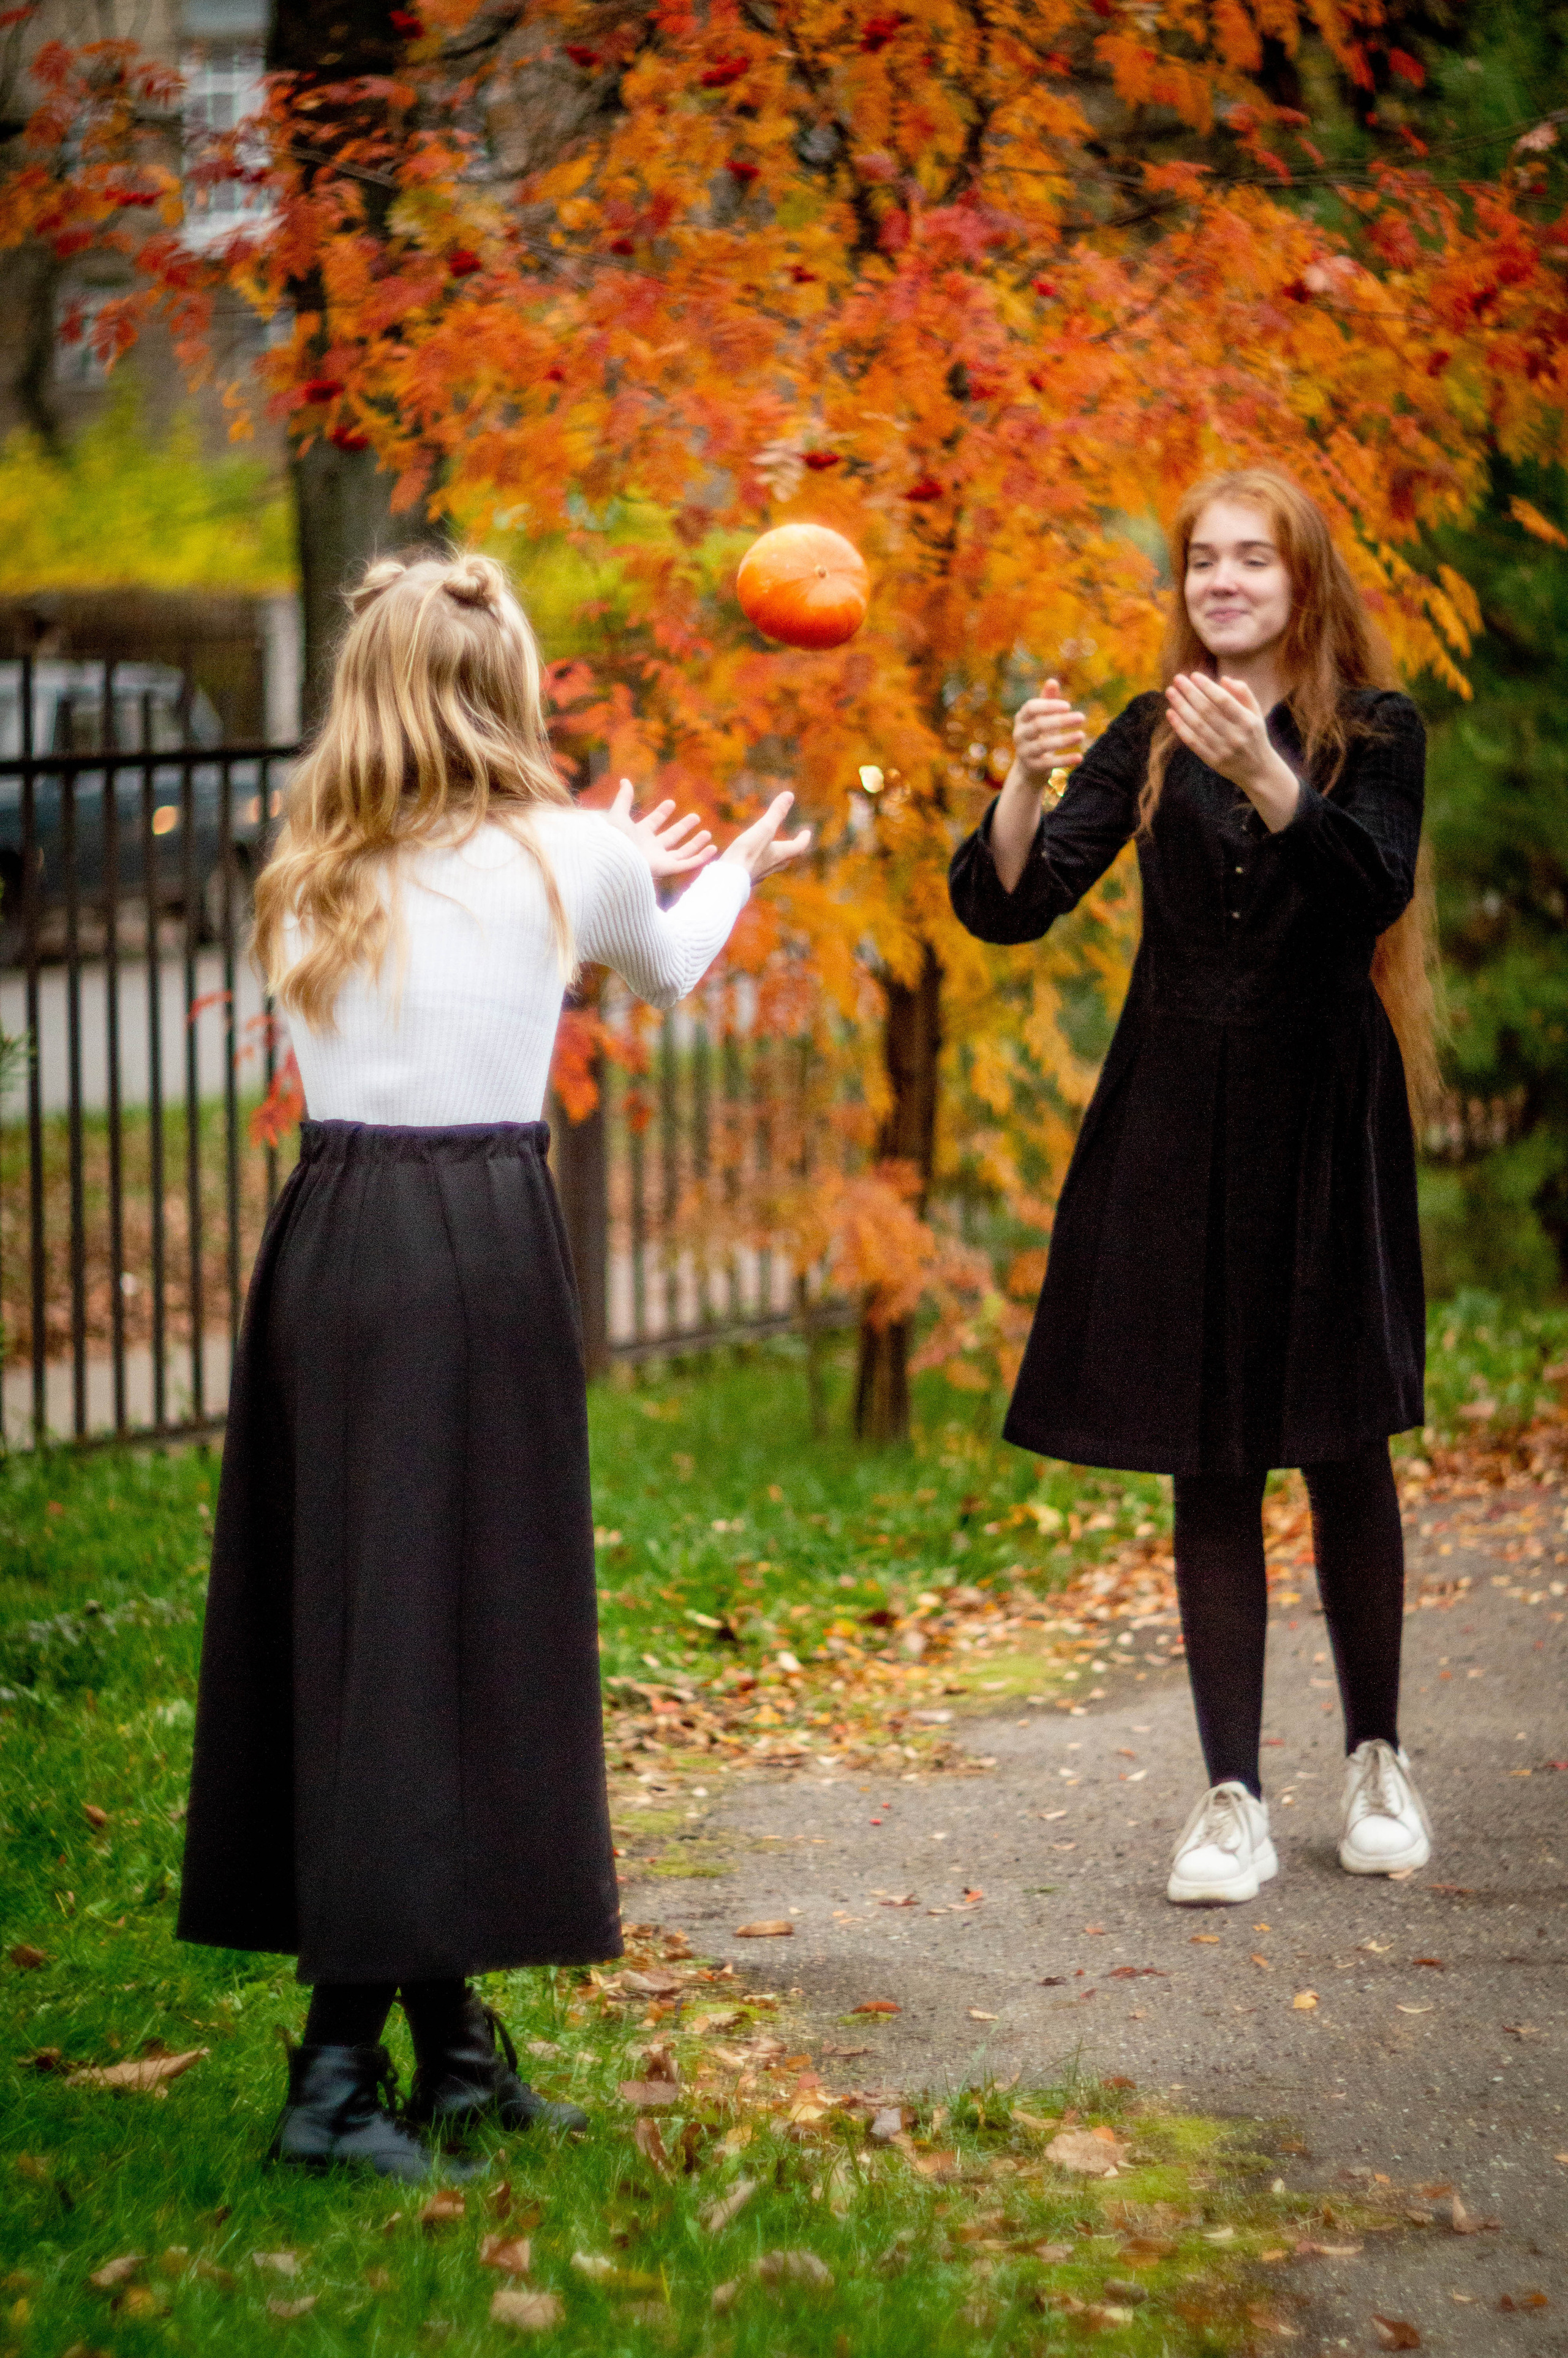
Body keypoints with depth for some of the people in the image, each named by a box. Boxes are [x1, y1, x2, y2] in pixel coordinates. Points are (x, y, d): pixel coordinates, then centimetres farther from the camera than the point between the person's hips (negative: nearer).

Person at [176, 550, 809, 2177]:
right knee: (443, 1625, -3)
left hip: (322, 1242, 5)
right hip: (477, 1248, -5)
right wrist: (738, 871, 45)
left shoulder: (319, 875, 12)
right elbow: (666, 968, 23)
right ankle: (341, 2060, -8)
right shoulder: (560, 852, 1)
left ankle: (450, 2040, 17)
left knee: (332, 1615, 8)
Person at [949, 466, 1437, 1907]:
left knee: (1345, 1452, 5)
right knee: (1211, 1473, 2)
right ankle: (1234, 1800, 6)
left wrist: (1265, 775, -33)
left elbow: (1377, 892, -18)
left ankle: (1377, 1762, 22)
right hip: (1178, 1124, 2)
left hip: (1321, 1119, -2)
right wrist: (1028, 785, -20)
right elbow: (1008, 907, 0)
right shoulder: (1151, 742, 7)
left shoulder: (1373, 732, 0)